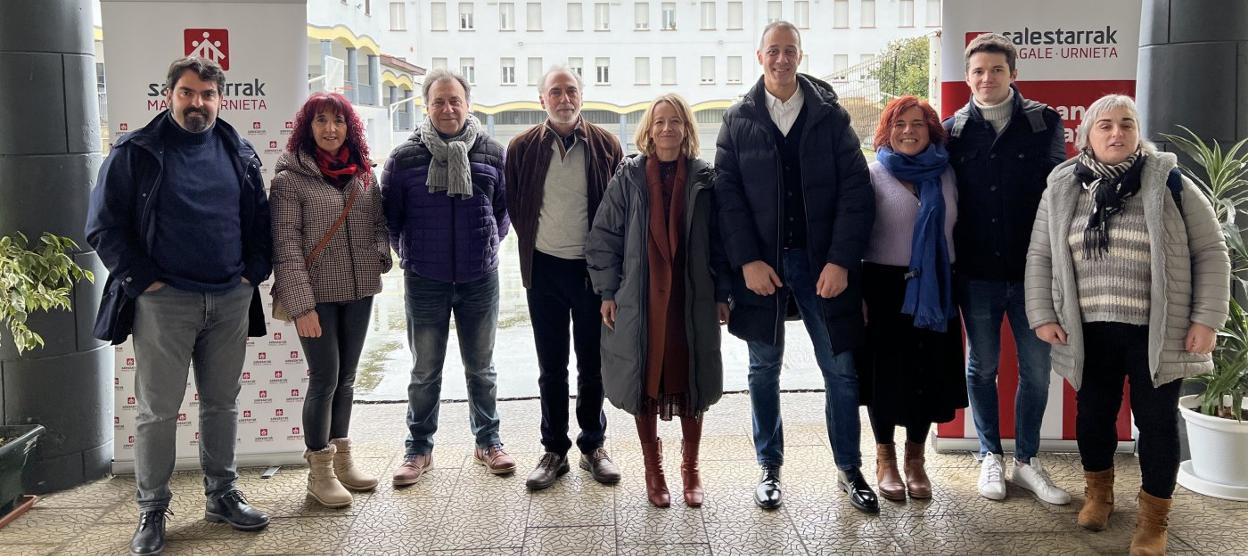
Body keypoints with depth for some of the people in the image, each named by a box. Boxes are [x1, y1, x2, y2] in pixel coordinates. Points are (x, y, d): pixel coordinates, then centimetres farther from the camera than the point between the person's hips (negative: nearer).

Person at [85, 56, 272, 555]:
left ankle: (222, 495, 25)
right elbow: (103, 228, -4)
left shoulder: (239, 153, 9)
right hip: (163, 302, -3)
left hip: (231, 300, 4)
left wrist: (254, 272, 2)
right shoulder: (135, 152, -3)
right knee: (157, 411, 2)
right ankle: (152, 511, 15)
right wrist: (142, 282, -10)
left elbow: (260, 219, 14)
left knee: (222, 404, 12)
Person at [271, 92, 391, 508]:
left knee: (346, 377, 14)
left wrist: (379, 255, -5)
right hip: (318, 295, -5)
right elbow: (287, 246, -11)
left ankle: (342, 461, 26)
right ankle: (320, 471, 13)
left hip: (359, 292, 5)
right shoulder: (291, 178, -6)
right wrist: (301, 305, -16)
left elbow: (378, 225, 17)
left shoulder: (364, 176, 9)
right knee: (325, 379, -2)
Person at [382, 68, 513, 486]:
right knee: (425, 372, 9)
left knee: (481, 368, 13)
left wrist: (488, 245, 8)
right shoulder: (405, 157, -4)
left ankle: (487, 440, 27)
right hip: (424, 282, -1)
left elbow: (505, 207, 10)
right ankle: (419, 448, 23)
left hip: (480, 280, 1)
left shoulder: (491, 153, -1)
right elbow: (389, 215, 4)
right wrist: (408, 254, 7)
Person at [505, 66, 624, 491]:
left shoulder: (605, 145, -1)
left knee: (593, 364, 9)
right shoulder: (523, 148, 0)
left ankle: (593, 446, 23)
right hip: (545, 268, 1)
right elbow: (513, 205, 9)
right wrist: (535, 238, 7)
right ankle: (554, 451, 20)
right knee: (551, 367, 9)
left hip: (592, 267, 0)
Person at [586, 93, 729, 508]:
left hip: (692, 300, 1)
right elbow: (604, 236, 2)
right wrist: (608, 291, -2)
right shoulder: (629, 177, 1)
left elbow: (719, 240, 6)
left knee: (690, 382, 7)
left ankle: (690, 468, 25)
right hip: (640, 300, 0)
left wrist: (721, 294, 3)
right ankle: (653, 469, 24)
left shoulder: (703, 178, 3)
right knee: (644, 382, 7)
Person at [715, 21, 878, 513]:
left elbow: (856, 190, -2)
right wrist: (747, 260, -11)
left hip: (822, 262, 0)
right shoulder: (738, 120, 5)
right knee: (764, 368, 10)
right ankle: (770, 468, 23)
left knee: (841, 370, 4)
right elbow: (727, 195, -1)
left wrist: (841, 260, -12)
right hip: (760, 262, 1)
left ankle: (849, 469, 20)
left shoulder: (831, 115, 3)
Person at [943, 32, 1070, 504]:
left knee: (1036, 368, 6)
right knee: (982, 367, 10)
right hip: (977, 272, 0)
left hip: (1032, 270, 0)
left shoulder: (1044, 122, 1)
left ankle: (1026, 461, 23)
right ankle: (990, 456, 25)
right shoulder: (953, 131, 2)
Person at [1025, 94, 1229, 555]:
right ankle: (1098, 493, 38)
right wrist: (1042, 316, 1)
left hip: (1157, 333, -2)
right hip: (1089, 331, 2)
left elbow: (1211, 252, -2)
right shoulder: (1062, 189, 3)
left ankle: (1154, 518, 23)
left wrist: (1207, 319, -7)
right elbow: (1040, 257, 7)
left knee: (1157, 421, 6)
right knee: (1093, 413, 14)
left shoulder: (1169, 184, -4)